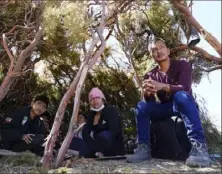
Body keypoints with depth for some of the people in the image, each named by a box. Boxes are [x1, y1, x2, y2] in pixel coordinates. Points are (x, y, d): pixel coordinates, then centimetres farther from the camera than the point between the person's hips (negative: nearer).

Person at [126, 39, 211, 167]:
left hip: (184, 105, -3)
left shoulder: (182, 65, -9)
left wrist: (163, 86, -47)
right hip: (166, 108, 4)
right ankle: (144, 148, -20)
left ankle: (199, 146, -45)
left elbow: (184, 89, -27)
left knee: (181, 95, -37)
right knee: (142, 106, -20)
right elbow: (150, 101, -9)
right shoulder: (150, 75, 2)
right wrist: (147, 93, -35)